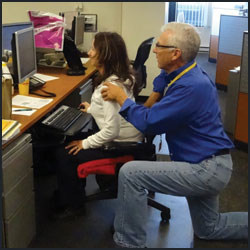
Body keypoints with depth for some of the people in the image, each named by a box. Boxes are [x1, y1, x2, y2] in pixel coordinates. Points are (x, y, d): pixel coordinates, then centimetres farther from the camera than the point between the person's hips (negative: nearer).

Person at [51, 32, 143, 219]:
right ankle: (70, 191, 34)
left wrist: (86, 143, -18)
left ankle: (73, 204, 17)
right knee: (72, 138, 18)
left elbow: (112, 130, -30)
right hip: (123, 136, 10)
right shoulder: (121, 76, 2)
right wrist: (93, 109, 19)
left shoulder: (111, 86, -28)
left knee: (65, 154, -3)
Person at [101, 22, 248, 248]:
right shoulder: (188, 75, 5)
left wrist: (121, 97, -11)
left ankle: (129, 243, -3)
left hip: (207, 169, -11)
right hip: (207, 165, 11)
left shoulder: (191, 86, -27)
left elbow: (149, 123, -23)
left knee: (130, 173, -18)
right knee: (209, 229, 27)